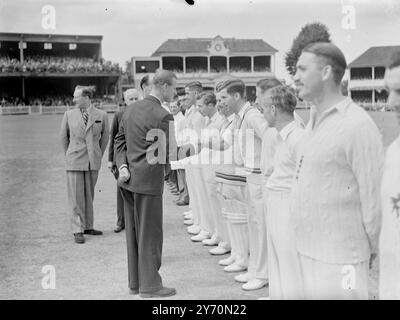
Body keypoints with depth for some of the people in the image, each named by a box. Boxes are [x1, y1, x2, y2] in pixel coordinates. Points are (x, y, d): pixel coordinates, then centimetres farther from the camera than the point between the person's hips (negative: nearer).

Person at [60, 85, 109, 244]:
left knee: (89, 195, 9)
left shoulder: (101, 116, -3)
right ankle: (78, 230, 4)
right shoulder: (69, 115, -1)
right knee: (76, 196, -1)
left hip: (93, 162, 1)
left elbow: (104, 137, 12)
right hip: (75, 162, -1)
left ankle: (87, 226, 20)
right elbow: (64, 137, 12)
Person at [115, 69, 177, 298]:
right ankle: (150, 285, 10)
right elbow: (167, 154, -15)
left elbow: (120, 140, 10)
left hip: (129, 179, 8)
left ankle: (135, 282, 25)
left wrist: (123, 166, 1)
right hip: (149, 181, -8)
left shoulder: (132, 109, 10)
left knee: (134, 233, 15)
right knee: (150, 234, 2)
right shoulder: (163, 116, -16)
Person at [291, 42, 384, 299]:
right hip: (308, 249, 9)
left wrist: (371, 248, -8)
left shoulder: (357, 125, -17)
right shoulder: (315, 121, 13)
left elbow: (374, 194, -16)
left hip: (338, 258, -8)